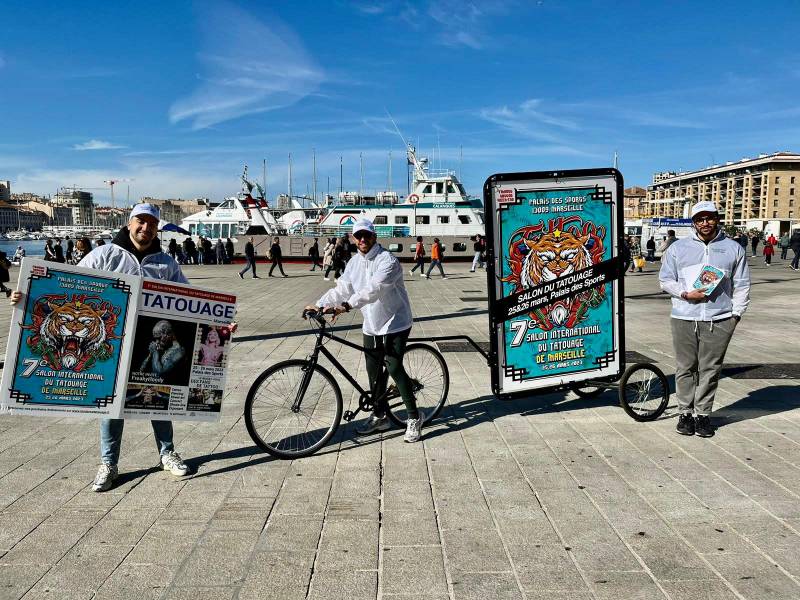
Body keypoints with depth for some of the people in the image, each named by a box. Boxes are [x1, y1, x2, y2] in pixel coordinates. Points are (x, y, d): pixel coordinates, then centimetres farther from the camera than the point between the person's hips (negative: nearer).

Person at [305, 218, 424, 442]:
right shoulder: (354, 262, 6)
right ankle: (379, 416, 27)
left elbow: (373, 289, -33)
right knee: (374, 372, 12)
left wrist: (346, 305, -44)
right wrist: (320, 305, -10)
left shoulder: (387, 260, -19)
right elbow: (342, 288, 4)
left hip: (395, 323, -7)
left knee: (394, 368, -12)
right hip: (371, 325, 7)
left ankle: (414, 417, 2)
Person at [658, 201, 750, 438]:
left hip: (719, 320, 0)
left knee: (710, 370, 3)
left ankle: (703, 414, 15)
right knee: (685, 368, 4)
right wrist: (685, 294, -8)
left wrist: (736, 313, 3)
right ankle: (685, 413, 15)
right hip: (684, 319, 0)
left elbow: (741, 285, 12)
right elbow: (665, 280, 8)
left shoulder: (733, 249, 10)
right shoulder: (678, 248, 8)